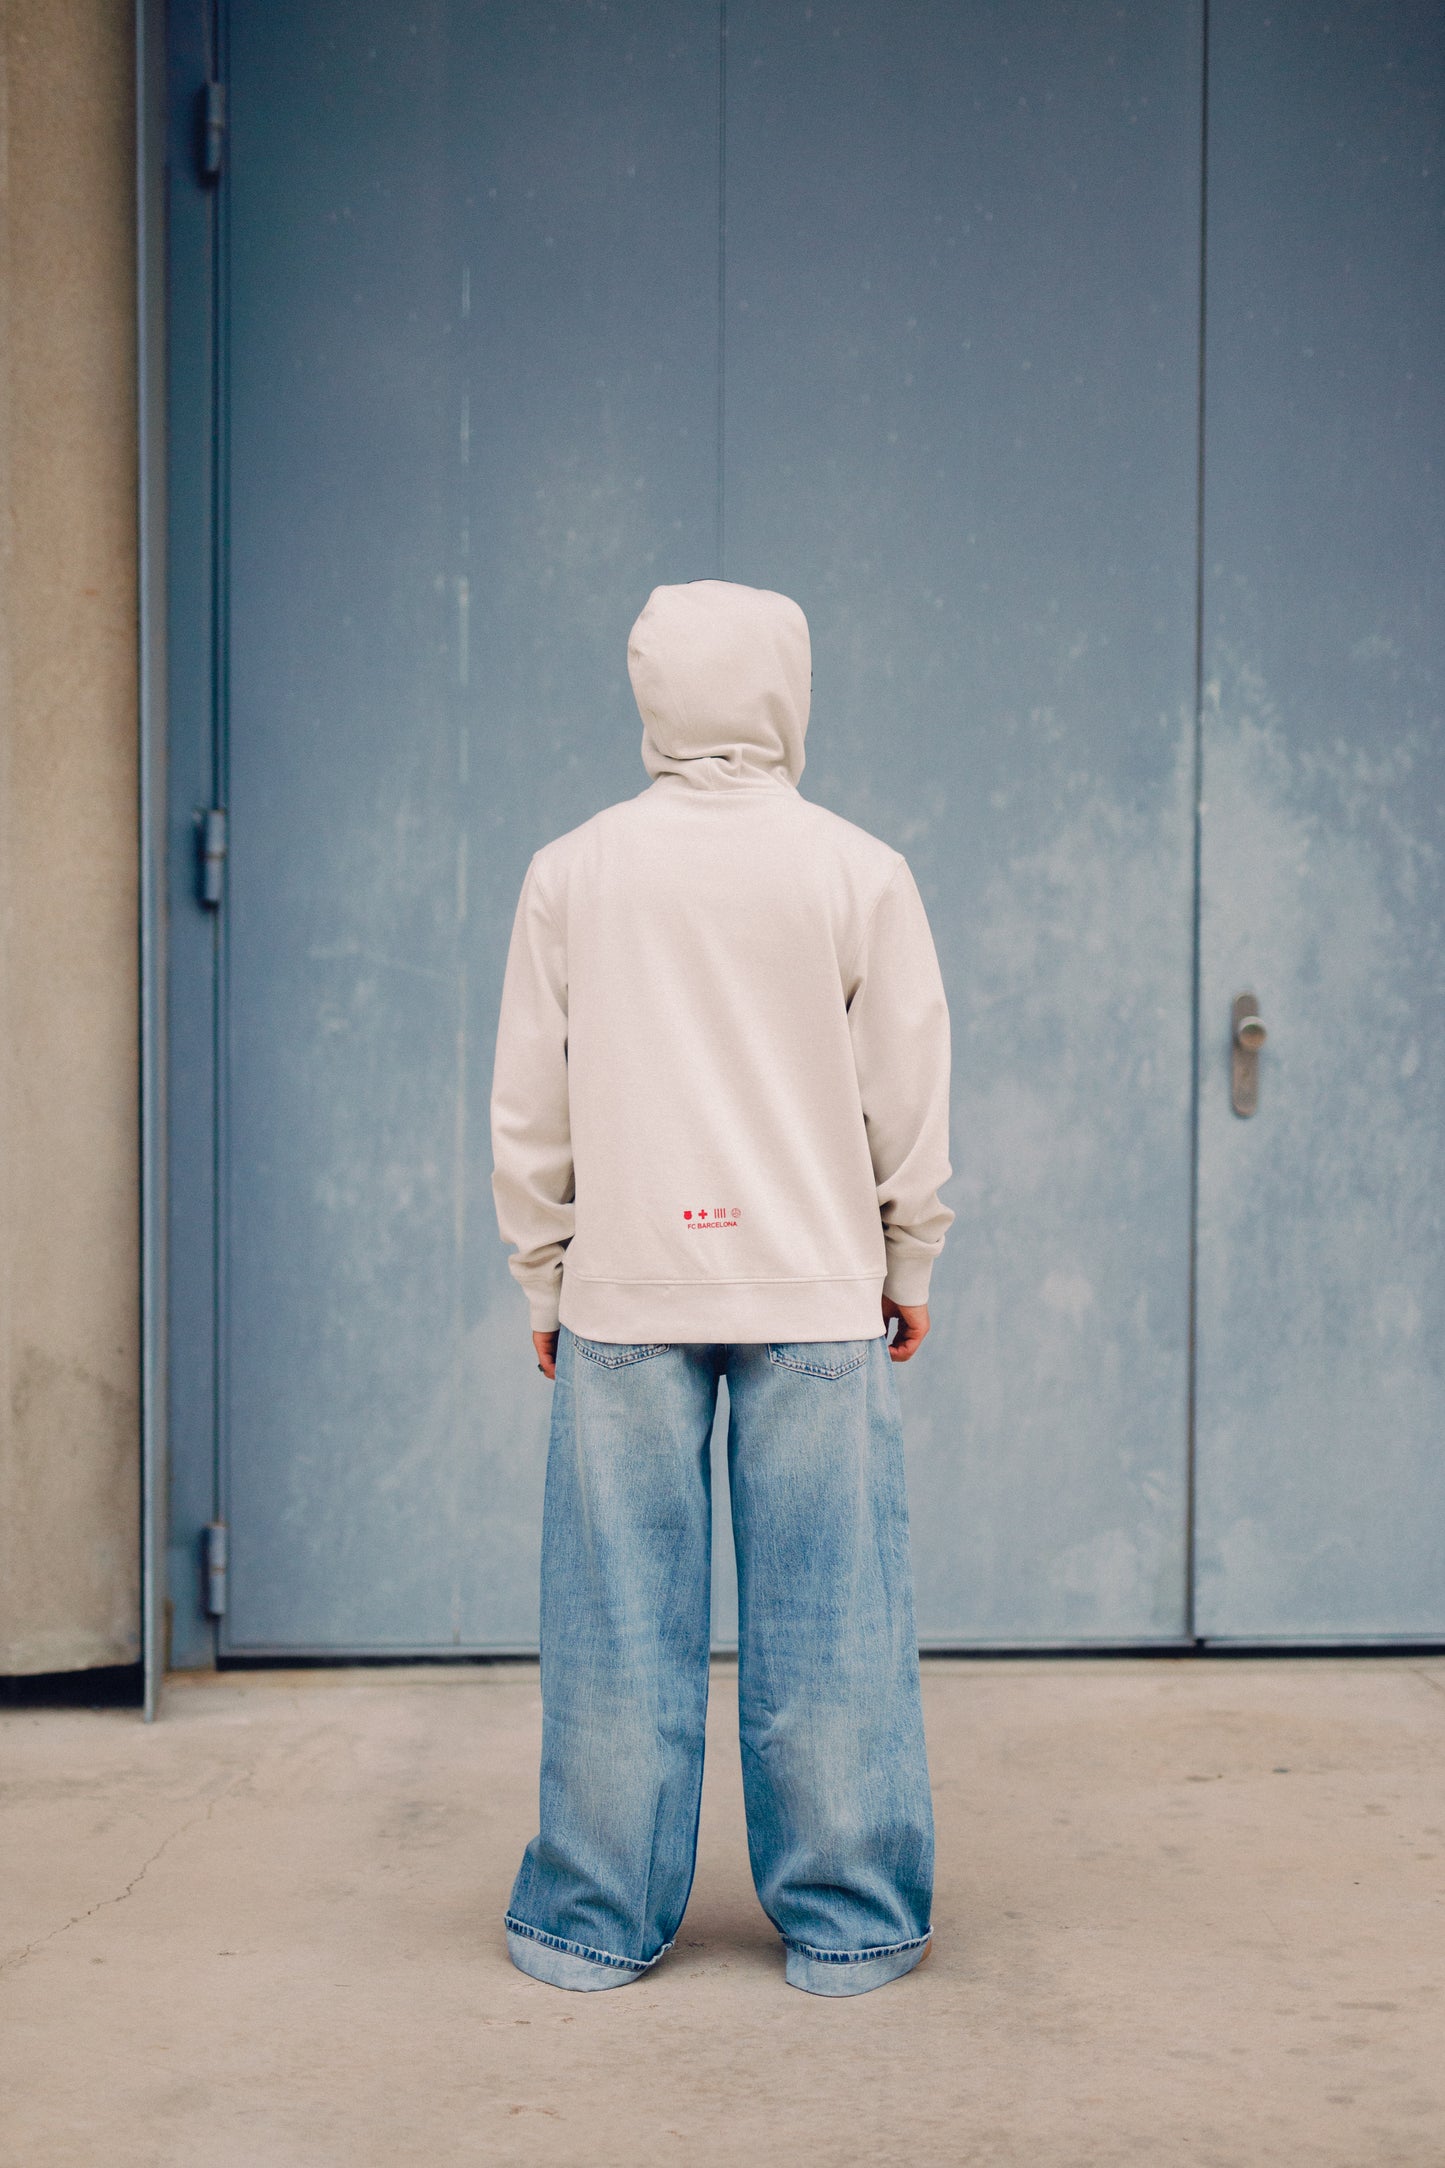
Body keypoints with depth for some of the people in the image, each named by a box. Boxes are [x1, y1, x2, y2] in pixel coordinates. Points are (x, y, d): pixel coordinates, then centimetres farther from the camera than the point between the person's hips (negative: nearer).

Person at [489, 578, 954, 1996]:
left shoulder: (572, 873, 3)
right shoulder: (861, 872, -1)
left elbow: (529, 1109, 6)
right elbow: (909, 1100, 2)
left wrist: (543, 1280, 15)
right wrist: (909, 1268, 13)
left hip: (624, 1292, 1)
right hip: (819, 1293, -1)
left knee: (619, 1621, 6)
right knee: (825, 1616, 5)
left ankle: (596, 1921, 16)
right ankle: (847, 1925, 14)